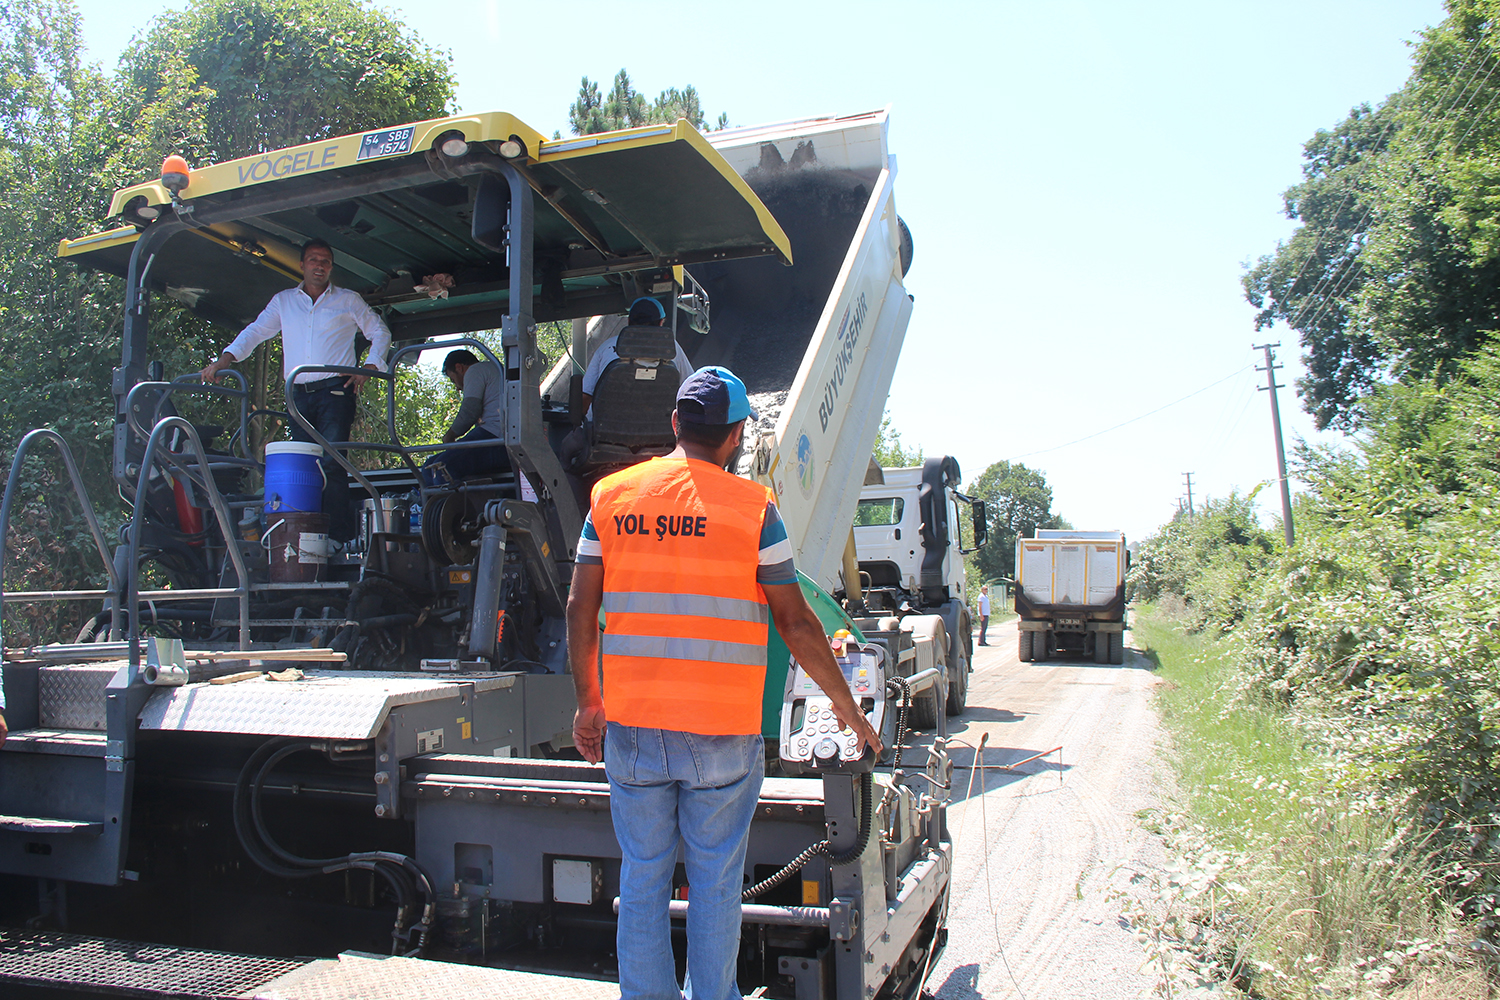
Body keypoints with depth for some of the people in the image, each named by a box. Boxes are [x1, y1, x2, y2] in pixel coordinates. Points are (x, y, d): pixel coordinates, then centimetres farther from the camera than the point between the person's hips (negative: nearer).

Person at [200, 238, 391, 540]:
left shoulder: (348, 300, 12)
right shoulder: (283, 301, 19)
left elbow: (380, 332, 15)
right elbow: (255, 332, 15)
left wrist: (369, 366, -1)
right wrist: (224, 360, 0)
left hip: (335, 390, -4)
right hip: (299, 394, 4)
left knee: (331, 464, -16)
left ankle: (341, 540, -18)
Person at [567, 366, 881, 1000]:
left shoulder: (611, 495, 2)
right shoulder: (752, 506, -6)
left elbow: (580, 609, 3)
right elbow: (795, 623, -5)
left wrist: (587, 704, 15)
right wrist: (847, 706, 7)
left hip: (631, 727, 3)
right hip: (722, 733, -2)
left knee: (642, 879, 14)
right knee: (716, 882, 12)